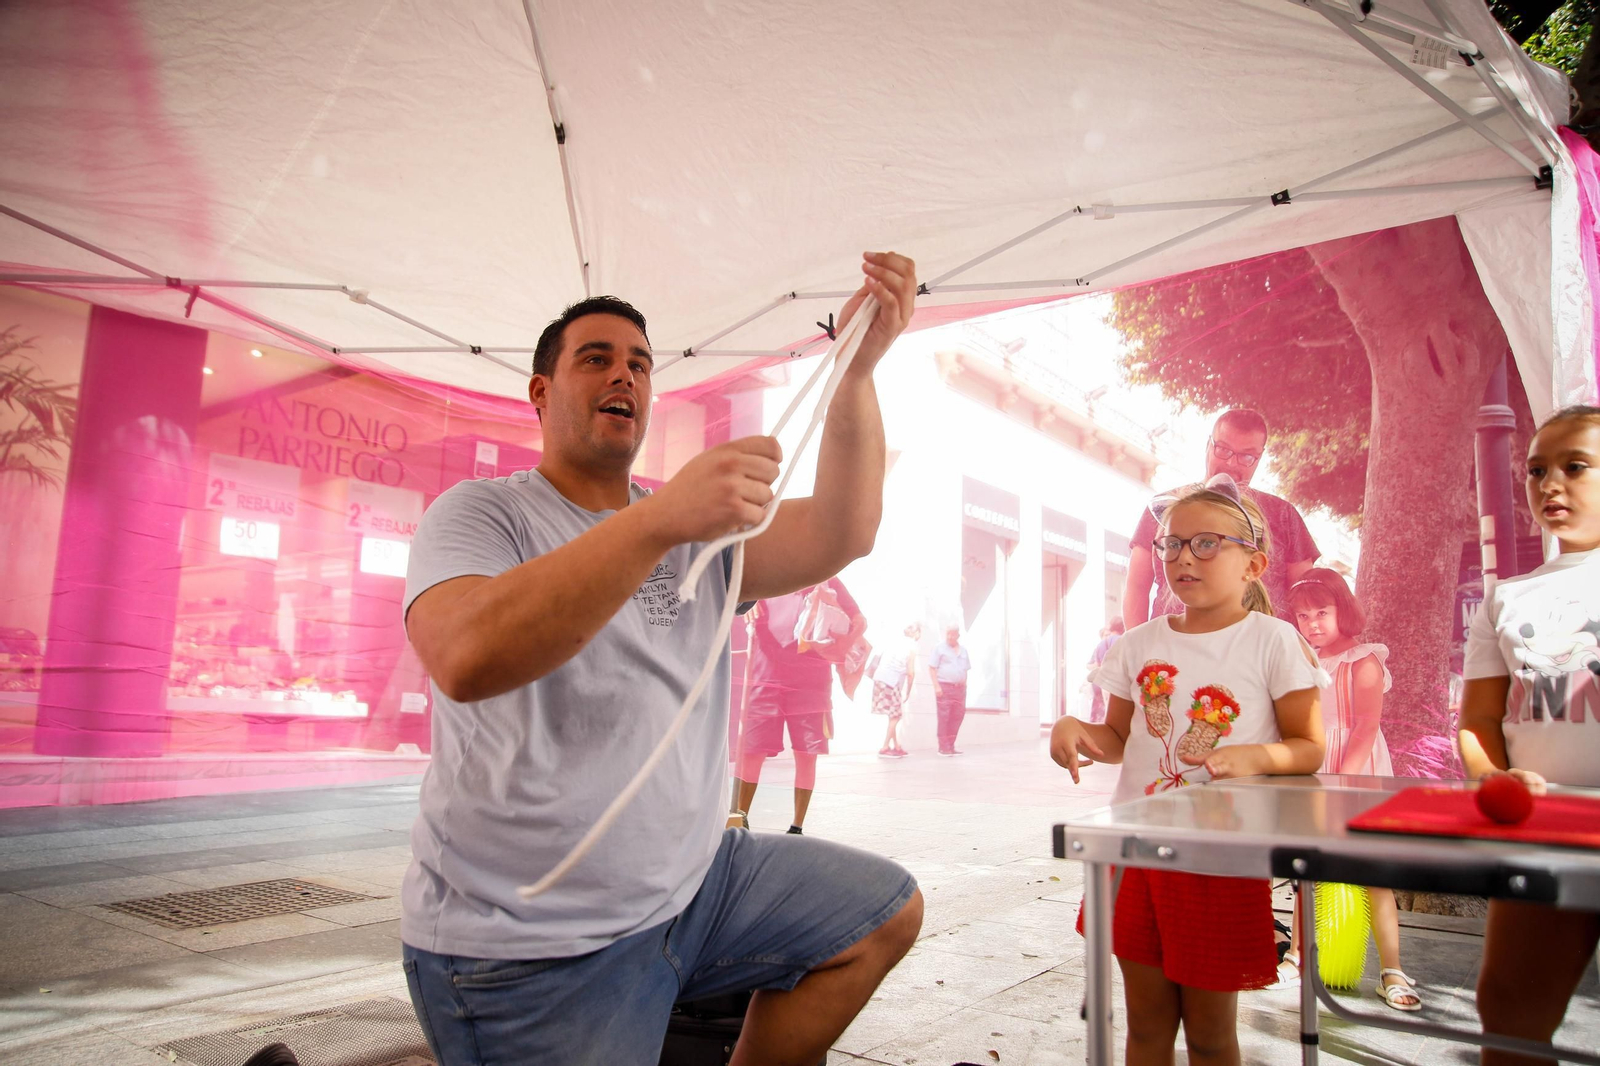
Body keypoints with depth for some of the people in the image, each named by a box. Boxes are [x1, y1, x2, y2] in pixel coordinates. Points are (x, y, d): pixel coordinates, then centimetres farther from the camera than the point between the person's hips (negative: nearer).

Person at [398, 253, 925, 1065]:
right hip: (528, 949, -6)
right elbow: (465, 658, -31)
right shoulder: (481, 512, -9)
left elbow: (840, 536, -9)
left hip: (688, 880, 6)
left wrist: (857, 367, -22)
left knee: (885, 914, 8)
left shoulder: (703, 520, 8)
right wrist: (661, 519, -39)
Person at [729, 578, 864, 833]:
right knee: (750, 750, 0)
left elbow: (859, 620, 8)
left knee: (806, 754, 2)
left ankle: (797, 827, 14)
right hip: (766, 677, 0)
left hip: (811, 682, 0)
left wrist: (841, 646, -11)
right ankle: (739, 818, 15)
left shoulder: (826, 580, 7)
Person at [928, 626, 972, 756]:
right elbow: (932, 668, -4)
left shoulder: (963, 651, 16)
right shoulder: (939, 648, 0)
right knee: (944, 717, -6)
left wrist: (964, 687, 12)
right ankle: (943, 747, -2)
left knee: (957, 717, 4)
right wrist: (936, 686, -13)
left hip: (959, 688, 5)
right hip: (944, 686, -5)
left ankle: (950, 746, 11)